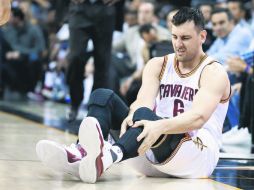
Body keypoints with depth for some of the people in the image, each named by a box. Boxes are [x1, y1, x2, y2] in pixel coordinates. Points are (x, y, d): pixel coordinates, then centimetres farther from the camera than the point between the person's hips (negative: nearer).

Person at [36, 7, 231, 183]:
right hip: (154, 152, 6)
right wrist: (131, 116, -37)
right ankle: (82, 153, -39)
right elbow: (144, 101, -11)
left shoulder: (214, 73, -7)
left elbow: (199, 117, -27)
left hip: (199, 153, -6)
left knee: (144, 116, -36)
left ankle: (110, 156, -69)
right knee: (103, 96, -11)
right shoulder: (157, 65, 9)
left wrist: (161, 126, -46)